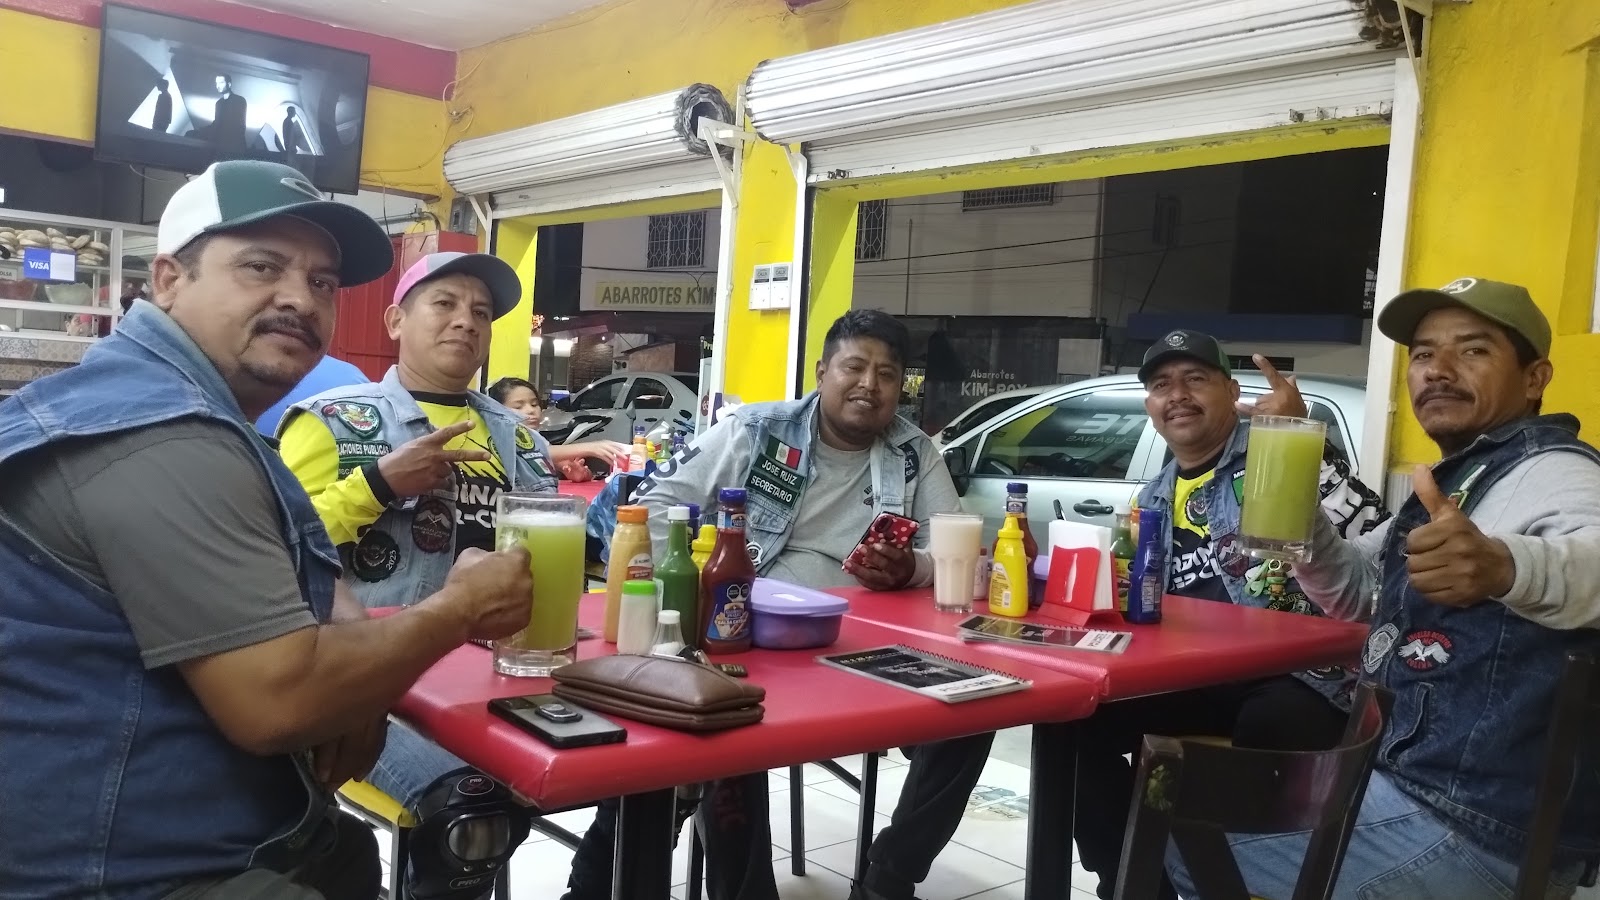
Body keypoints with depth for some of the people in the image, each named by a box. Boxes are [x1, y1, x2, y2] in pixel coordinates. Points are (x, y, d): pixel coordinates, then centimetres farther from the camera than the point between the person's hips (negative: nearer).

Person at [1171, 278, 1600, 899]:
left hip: (1470, 831, -10)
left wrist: (1504, 566, -61)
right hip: (1412, 783, 10)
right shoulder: (1461, 479, 14)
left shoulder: (1549, 472, -17)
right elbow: (1358, 595, 18)